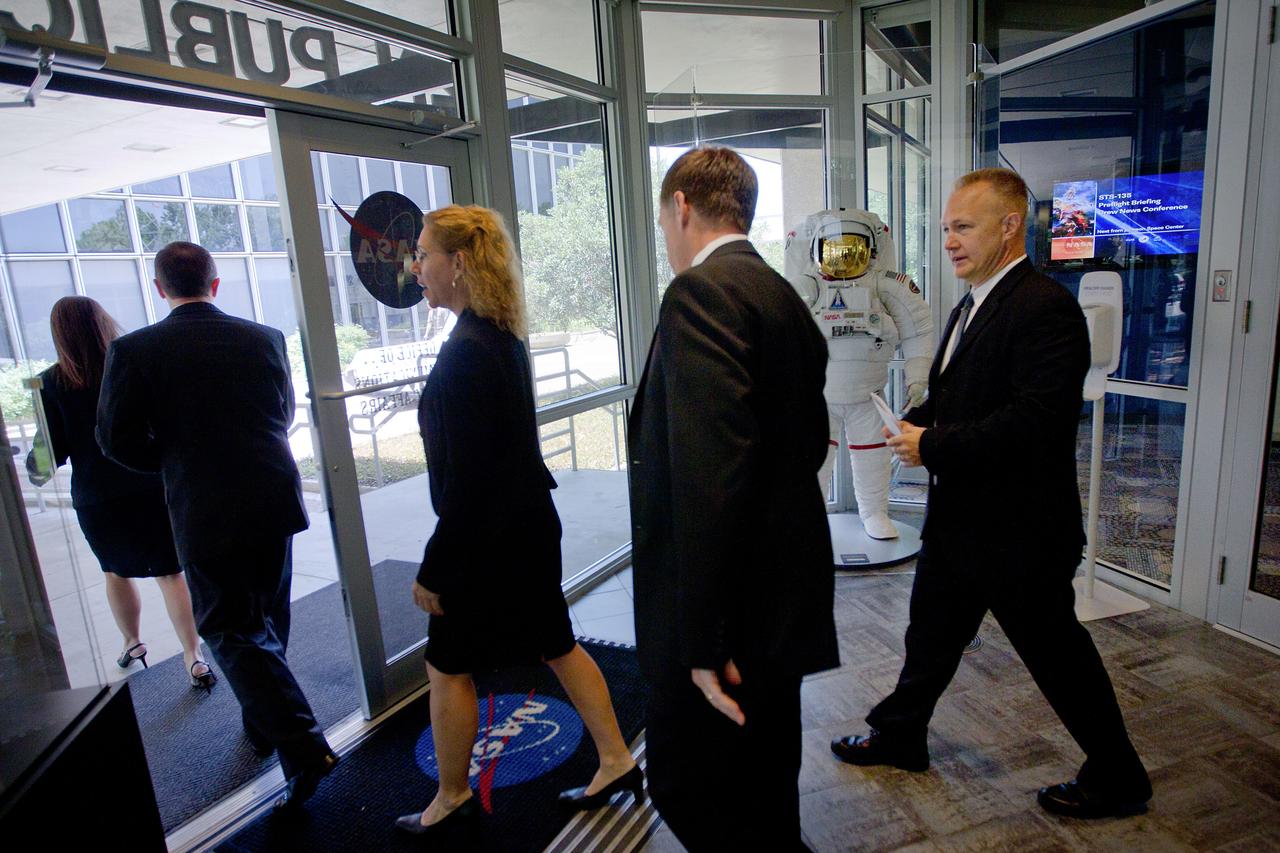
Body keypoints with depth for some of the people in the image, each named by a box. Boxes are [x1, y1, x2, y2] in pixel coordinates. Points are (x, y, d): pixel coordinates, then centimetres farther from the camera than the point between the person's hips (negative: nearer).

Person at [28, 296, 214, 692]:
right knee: (170, 573, 4)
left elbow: (51, 452, -5)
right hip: (152, 489, 0)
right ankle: (193, 658, 2)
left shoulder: (52, 384, -6)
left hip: (96, 499, 1)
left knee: (116, 571, 23)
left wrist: (35, 468, 15)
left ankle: (132, 642, 38)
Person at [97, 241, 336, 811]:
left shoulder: (134, 349, -8)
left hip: (204, 512, -4)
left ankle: (303, 747, -3)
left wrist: (174, 462, 12)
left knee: (232, 628, 5)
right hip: (273, 500, 4)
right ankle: (262, 724, 40)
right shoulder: (265, 338, 1)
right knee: (269, 618, 21)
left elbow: (119, 438, -6)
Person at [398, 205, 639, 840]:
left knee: (447, 667, 12)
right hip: (529, 525, 9)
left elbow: (464, 480, -24)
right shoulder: (504, 338, 6)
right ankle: (617, 762, 32)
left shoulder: (465, 352, -22)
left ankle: (452, 801, 33)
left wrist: (433, 569, -16)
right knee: (557, 646, 19)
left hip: (489, 540, -9)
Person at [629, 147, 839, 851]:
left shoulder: (701, 291, -17)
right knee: (766, 786, 25)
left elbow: (709, 474, -27)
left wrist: (704, 639, -23)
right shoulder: (785, 299, 12)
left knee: (689, 788, 8)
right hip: (781, 590, 10)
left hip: (729, 608, -10)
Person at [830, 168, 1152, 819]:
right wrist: (915, 423, 0)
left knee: (1058, 654, 10)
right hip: (958, 520, 9)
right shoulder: (970, 308, 11)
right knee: (930, 635, 21)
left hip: (1020, 532, -9)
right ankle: (899, 737, 40)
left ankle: (1117, 778, 35)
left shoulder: (1045, 308, -20)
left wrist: (933, 446, -24)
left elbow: (1036, 420, -29)